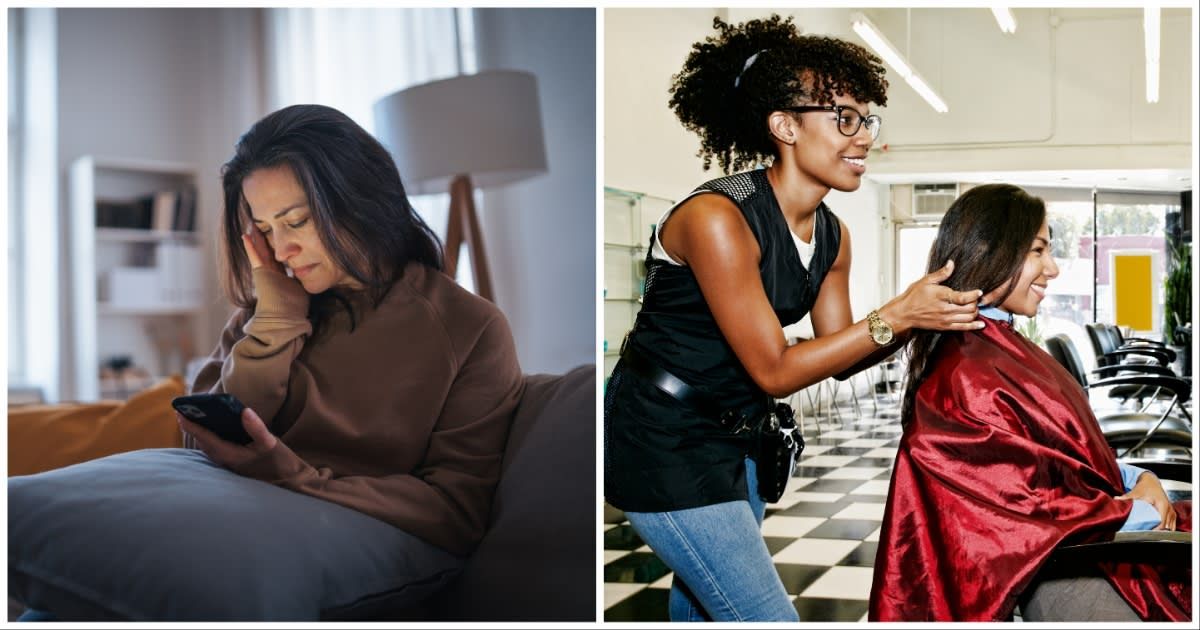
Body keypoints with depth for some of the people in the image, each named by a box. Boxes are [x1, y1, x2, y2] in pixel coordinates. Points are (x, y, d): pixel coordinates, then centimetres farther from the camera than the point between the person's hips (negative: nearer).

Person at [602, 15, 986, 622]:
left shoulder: (833, 236, 3)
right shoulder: (717, 218, -23)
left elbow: (837, 356, 8)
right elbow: (775, 371, -21)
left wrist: (925, 312, -8)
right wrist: (895, 316, -23)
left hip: (729, 439, 8)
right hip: (662, 446, -8)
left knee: (700, 609, 18)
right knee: (768, 618, -8)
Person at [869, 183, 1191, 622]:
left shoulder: (1007, 348, 13)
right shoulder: (967, 377, -17)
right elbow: (1033, 505, -17)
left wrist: (1137, 479, 0)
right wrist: (1143, 512, -8)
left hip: (1099, 536, 10)